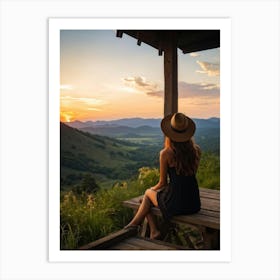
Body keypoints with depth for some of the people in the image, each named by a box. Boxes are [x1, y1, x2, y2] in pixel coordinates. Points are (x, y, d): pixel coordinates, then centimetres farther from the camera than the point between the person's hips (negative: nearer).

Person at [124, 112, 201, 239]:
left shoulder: (166, 153, -13)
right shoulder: (196, 150, -1)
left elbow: (163, 183, 0)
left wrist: (153, 189, 17)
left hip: (175, 203, -5)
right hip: (194, 203, 5)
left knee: (148, 193, 25)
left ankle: (153, 231, 24)